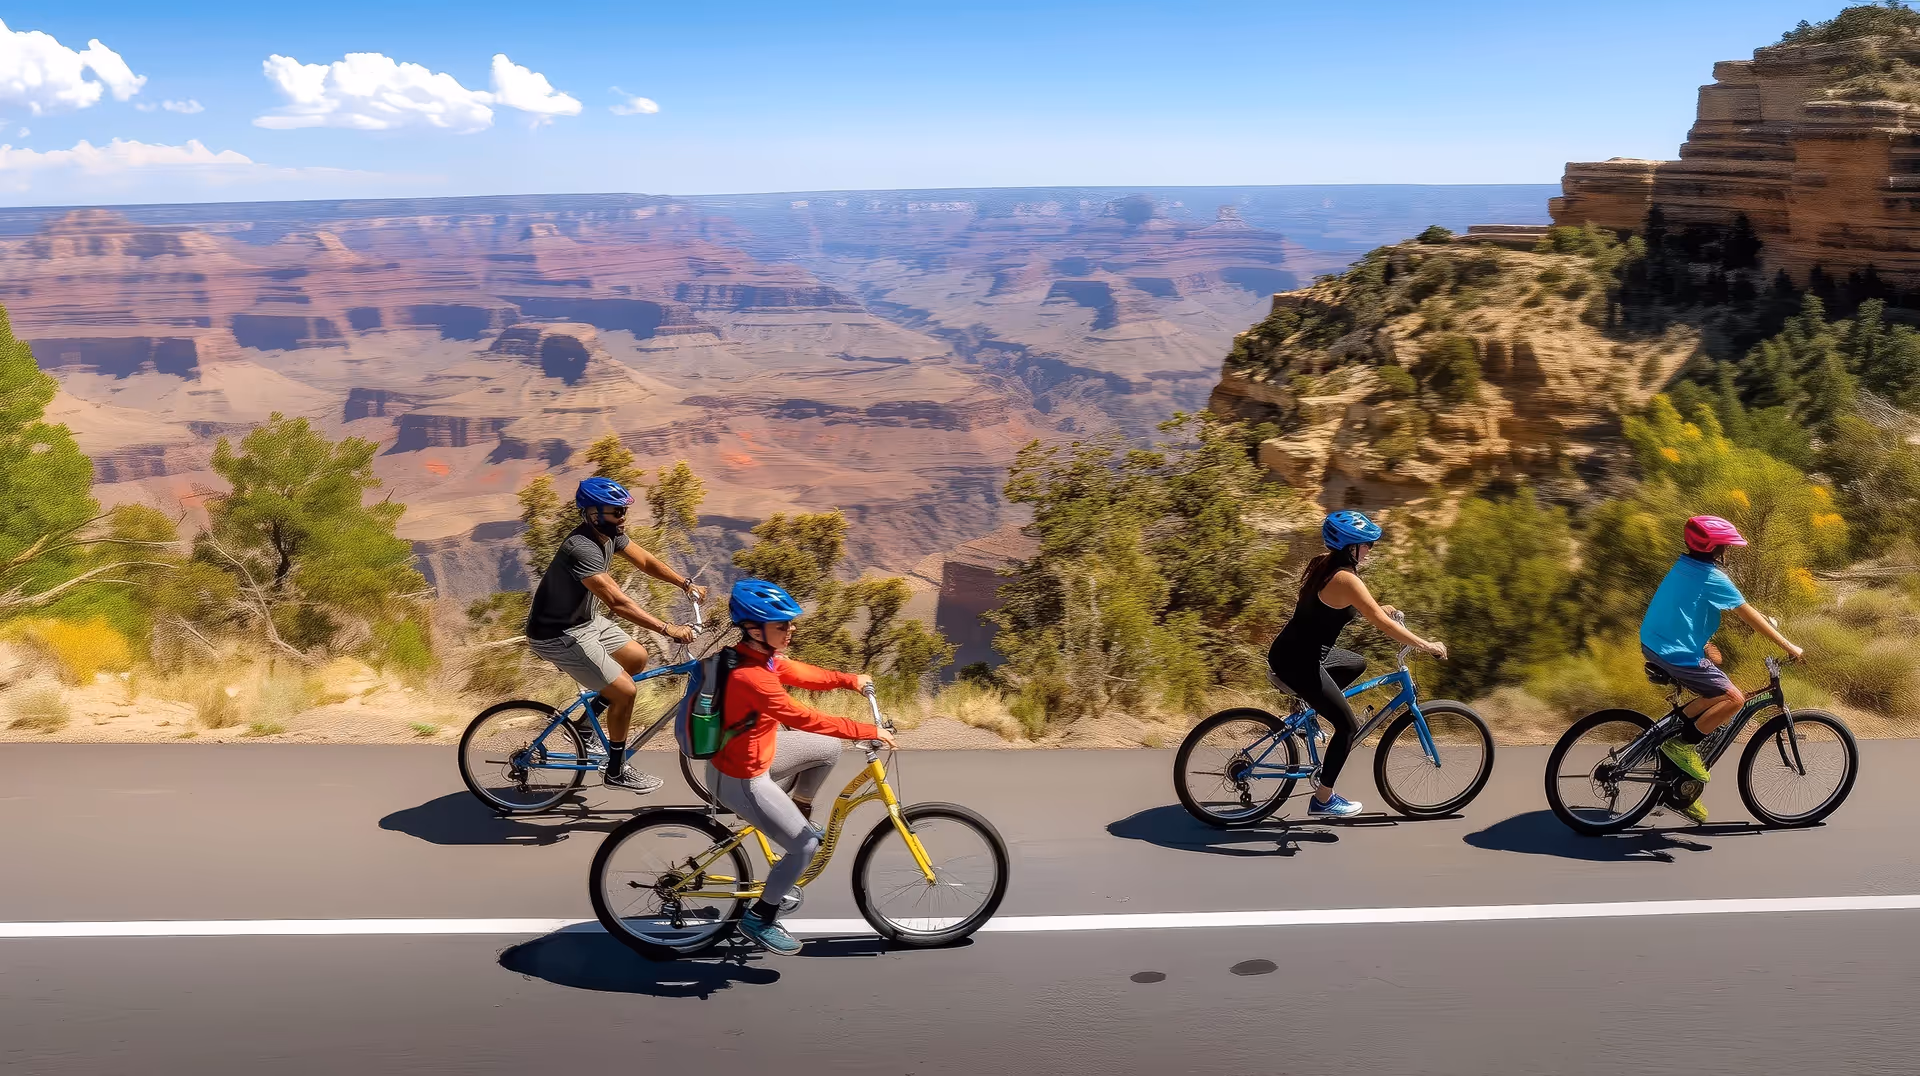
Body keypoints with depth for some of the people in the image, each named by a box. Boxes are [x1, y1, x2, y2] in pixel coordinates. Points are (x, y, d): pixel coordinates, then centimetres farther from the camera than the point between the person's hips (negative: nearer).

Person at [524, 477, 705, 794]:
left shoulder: (611, 534, -4)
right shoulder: (582, 550, -33)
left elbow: (646, 562, 9)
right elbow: (618, 603, -39)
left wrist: (687, 584, 0)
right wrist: (668, 629, -40)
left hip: (586, 620, 10)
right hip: (558, 635, -9)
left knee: (638, 658, 14)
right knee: (625, 691, -9)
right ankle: (616, 772, 9)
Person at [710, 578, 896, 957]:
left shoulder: (761, 655, -7)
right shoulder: (752, 677, -35)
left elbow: (801, 674, 9)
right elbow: (805, 719, -35)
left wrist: (849, 680, 1)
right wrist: (870, 731, -31)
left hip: (754, 751, 9)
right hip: (741, 780, -9)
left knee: (828, 749, 17)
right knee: (806, 845, -5)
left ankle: (798, 817, 35)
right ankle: (759, 919, 13)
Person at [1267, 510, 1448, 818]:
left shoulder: (1323, 564, 6)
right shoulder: (1345, 579, -21)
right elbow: (1383, 623, -22)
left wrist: (1375, 609, 27)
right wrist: (1427, 645, -15)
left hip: (1300, 651, 9)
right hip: (1297, 663, -9)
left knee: (1357, 664, 30)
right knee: (1348, 725, 2)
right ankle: (1323, 800, 10)